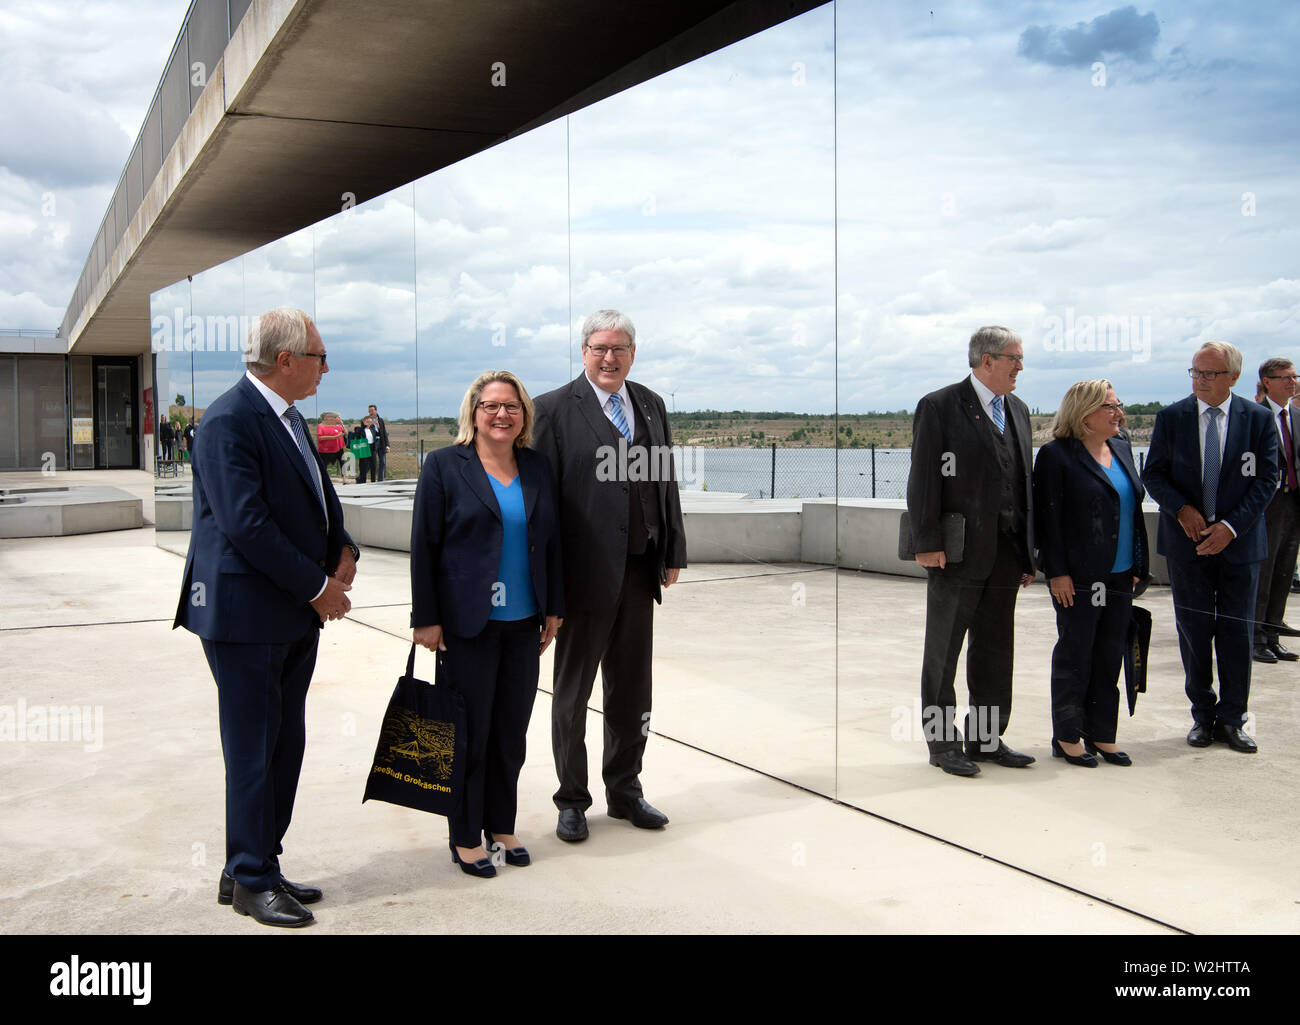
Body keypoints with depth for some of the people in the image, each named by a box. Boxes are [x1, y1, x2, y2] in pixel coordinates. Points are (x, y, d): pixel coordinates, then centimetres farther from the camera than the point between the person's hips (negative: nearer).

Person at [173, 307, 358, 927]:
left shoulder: (287, 418, 13)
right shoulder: (229, 422, -17)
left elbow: (319, 496, 20)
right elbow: (248, 526, -23)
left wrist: (343, 551, 1)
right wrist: (318, 587, -16)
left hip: (296, 616, 9)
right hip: (245, 614, -9)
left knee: (285, 745, 14)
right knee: (253, 750, 0)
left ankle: (254, 868, 26)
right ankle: (251, 881, 13)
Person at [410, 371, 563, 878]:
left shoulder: (536, 467, 8)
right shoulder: (444, 466, -4)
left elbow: (550, 540, 13)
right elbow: (424, 545, -6)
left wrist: (553, 607, 10)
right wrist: (426, 617, -9)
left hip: (523, 624, 4)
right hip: (467, 625, -4)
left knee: (512, 731, 10)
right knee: (469, 731, 4)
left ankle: (502, 825, 25)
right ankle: (465, 837, 16)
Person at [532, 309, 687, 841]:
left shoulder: (651, 405, 10)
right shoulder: (555, 408, -7)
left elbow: (666, 481, 12)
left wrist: (673, 552, 8)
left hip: (640, 572, 5)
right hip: (585, 573, -5)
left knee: (632, 690, 15)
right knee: (572, 691, 9)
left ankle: (625, 790, 30)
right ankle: (572, 800, 22)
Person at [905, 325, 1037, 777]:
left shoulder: (1018, 411, 14)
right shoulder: (939, 407, -7)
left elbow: (1024, 482, 15)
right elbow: (923, 480, -11)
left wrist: (1028, 552, 12)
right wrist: (927, 543, -17)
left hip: (1005, 555, 7)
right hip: (958, 553, -7)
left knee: (995, 651, 13)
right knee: (943, 651, 5)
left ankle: (986, 738, 24)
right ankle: (943, 742, 15)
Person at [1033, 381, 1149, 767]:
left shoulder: (1121, 449, 12)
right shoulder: (1057, 455, -9)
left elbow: (1133, 507, 17)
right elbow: (1048, 518, -12)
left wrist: (1138, 565, 13)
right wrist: (1057, 572, -16)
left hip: (1120, 576, 7)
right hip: (1079, 577, -7)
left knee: (1111, 656, 10)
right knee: (1075, 655, 3)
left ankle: (1101, 734, 21)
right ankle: (1067, 737, 14)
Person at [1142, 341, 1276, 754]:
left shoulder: (1259, 419, -1)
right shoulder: (1171, 417, 1)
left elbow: (1266, 479, -3)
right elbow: (1153, 474, 3)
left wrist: (1231, 526, -13)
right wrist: (1181, 508, -14)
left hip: (1239, 541, 0)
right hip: (1187, 542, 1)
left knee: (1237, 633, 5)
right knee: (1194, 632, 6)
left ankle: (1232, 719, 17)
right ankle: (1203, 715, 19)